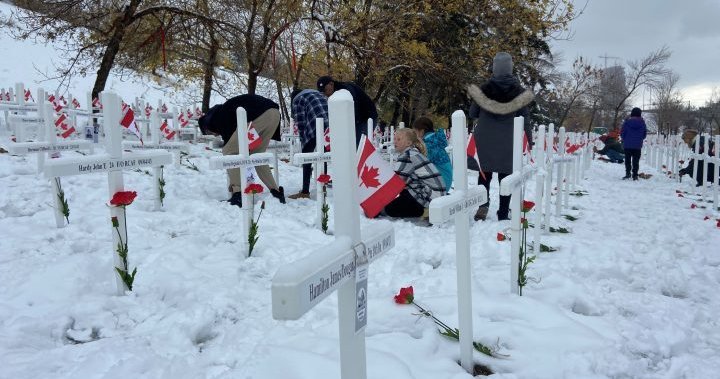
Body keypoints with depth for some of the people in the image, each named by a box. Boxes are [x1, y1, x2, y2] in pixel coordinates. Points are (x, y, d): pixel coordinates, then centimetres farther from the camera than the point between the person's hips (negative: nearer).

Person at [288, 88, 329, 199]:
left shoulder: (297, 99, 15)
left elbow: (301, 124, 5)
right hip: (330, 125, 6)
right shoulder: (317, 94, 34)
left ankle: (305, 192, 1)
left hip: (316, 127, -6)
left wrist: (303, 141, 14)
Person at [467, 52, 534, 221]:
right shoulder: (519, 91, -4)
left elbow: (474, 113, 2)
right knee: (505, 175, 8)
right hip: (508, 140, 0)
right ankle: (503, 213, 9)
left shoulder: (485, 88, -5)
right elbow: (524, 116, -1)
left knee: (485, 173, 13)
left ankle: (483, 205, -5)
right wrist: (529, 137, 8)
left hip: (485, 138, 0)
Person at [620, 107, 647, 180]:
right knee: (636, 160, 8)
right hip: (638, 145, 1)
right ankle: (635, 175, 6)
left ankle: (628, 173, 2)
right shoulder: (642, 122, -2)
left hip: (627, 145, -1)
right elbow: (645, 134, 6)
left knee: (627, 160, 9)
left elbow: (622, 133, -3)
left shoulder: (627, 122, -8)